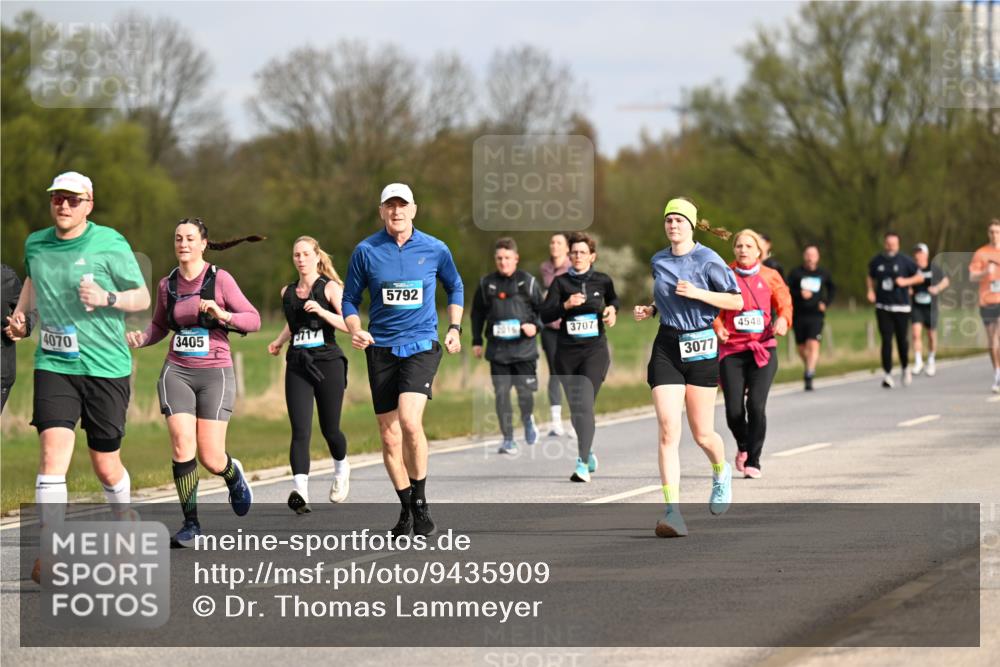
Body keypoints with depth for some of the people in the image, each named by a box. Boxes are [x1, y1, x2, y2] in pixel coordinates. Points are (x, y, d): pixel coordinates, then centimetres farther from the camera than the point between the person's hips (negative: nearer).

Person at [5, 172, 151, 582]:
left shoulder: (110, 244, -6)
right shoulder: (35, 244, 6)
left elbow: (142, 298, -1)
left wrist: (107, 298, -19)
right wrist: (20, 313, 13)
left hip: (106, 366, -2)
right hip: (53, 364, 2)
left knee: (105, 465, 7)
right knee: (53, 453, -16)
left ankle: (125, 522, 38)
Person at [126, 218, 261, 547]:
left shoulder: (220, 279, -3)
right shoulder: (167, 285, 8)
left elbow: (253, 319, -4)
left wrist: (222, 314, -21)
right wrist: (141, 337, 1)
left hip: (215, 373, -3)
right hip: (177, 372, 3)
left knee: (211, 458, -7)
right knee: (182, 443, -15)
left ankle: (233, 473, 32)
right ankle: (190, 523, -3)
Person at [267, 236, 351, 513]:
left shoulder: (330, 288, -1)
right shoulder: (287, 292, 13)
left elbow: (349, 324, -12)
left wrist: (322, 312, -23)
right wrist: (279, 341, 17)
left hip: (328, 363, -3)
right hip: (297, 366, 3)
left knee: (330, 429, 7)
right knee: (300, 431, -13)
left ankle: (341, 469, 40)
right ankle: (300, 491, -24)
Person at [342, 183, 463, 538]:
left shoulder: (435, 250, 1)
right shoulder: (366, 251, 0)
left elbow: (455, 287, 19)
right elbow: (350, 299, 8)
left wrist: (454, 328, 10)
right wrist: (355, 330, -10)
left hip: (421, 345, -2)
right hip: (381, 349, 2)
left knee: (409, 421, -23)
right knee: (389, 437, 4)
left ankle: (421, 502, -9)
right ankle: (407, 508, 21)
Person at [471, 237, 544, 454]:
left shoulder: (528, 282, 2)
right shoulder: (486, 283, 7)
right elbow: (477, 313, 16)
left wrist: (535, 325, -12)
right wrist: (476, 341, 12)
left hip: (524, 346, -1)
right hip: (498, 349, 1)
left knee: (525, 391, -4)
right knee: (501, 393, -4)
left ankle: (527, 420, 29)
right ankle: (508, 439, 4)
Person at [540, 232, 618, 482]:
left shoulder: (603, 280, 4)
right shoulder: (561, 282, 1)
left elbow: (613, 299, 27)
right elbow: (545, 315, -8)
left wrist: (612, 310, 6)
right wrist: (566, 305, -23)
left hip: (595, 351, -2)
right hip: (567, 351, 2)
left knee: (585, 405, -17)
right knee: (575, 408, 11)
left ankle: (582, 464, -23)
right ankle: (588, 452, 36)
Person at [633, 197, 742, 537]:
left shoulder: (708, 260, -6)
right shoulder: (658, 261, 11)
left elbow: (737, 301, -7)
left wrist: (696, 293, -16)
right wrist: (650, 309, 7)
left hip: (700, 347, -3)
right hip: (666, 348, 3)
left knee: (702, 434, 3)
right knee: (668, 430, -11)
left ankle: (721, 472, 40)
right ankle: (672, 512, -16)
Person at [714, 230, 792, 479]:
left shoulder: (770, 277, 6)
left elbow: (784, 303, 12)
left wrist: (783, 320, -9)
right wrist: (718, 328, -12)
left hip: (763, 348, 0)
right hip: (732, 349, 0)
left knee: (756, 405, -14)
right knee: (734, 410, -6)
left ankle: (753, 462, -1)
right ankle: (743, 447, 28)